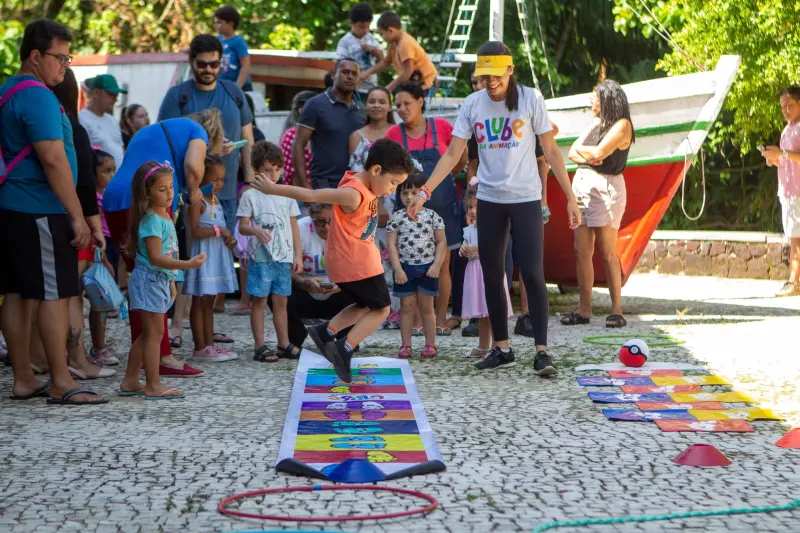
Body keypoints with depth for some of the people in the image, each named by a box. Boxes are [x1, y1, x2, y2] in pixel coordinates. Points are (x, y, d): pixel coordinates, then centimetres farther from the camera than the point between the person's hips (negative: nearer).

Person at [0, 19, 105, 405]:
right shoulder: (37, 96, -14)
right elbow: (53, 160, -20)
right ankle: (61, 384, -4)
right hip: (40, 212, -10)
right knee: (53, 294, -6)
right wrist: (77, 216, -16)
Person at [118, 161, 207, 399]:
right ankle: (153, 386, -4)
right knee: (155, 332, -7)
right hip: (149, 279, -10)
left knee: (148, 334, 14)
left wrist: (171, 281, 24)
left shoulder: (164, 216, 12)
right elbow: (155, 257, -26)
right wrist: (187, 264, -32)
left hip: (160, 279, 10)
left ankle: (130, 382, 20)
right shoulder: (152, 220, -19)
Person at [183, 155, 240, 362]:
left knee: (209, 302, 13)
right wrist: (218, 230, -22)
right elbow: (195, 231, -22)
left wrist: (229, 239, 3)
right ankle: (200, 348, 1)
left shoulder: (215, 200, 14)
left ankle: (210, 345, 18)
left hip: (217, 255, 9)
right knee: (199, 302, -2)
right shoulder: (197, 201, -13)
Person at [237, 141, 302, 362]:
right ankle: (260, 347, 5)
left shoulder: (286, 195, 9)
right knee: (259, 301, 2)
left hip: (284, 258, 4)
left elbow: (294, 226, 12)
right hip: (260, 258, -4)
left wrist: (298, 255, 8)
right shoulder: (251, 195, -2)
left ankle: (284, 344, 18)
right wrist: (256, 231, -27)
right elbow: (242, 226, -5)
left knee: (280, 302, 11)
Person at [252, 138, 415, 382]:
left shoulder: (366, 185, 3)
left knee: (365, 306, 23)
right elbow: (311, 195, -24)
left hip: (361, 259, 10)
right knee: (381, 309, 0)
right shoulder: (353, 194, -25)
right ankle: (344, 350, -7)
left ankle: (325, 333, 16)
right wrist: (272, 189, -19)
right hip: (356, 264, -10)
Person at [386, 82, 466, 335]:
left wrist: (439, 177, 9)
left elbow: (461, 159, 10)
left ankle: (441, 320, 11)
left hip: (442, 204, 0)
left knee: (442, 264, 4)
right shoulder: (394, 134, 1)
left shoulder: (441, 127, -1)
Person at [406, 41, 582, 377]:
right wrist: (425, 191, -8)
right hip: (489, 200, 4)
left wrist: (570, 198, -5)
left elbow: (551, 151, -2)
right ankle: (502, 349, 19)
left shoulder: (530, 99, -6)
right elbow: (453, 153, 2)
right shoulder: (472, 104, 1)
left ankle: (541, 351, -6)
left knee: (532, 273, -9)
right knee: (492, 276, 8)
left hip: (526, 198, -3)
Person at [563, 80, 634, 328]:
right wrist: (584, 156, -9)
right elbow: (573, 152, 13)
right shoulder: (595, 124, 20)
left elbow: (600, 152, -15)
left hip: (605, 188, -7)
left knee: (607, 252, -8)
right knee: (581, 251, 2)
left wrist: (582, 149, 4)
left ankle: (617, 310, -5)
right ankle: (584, 309, 4)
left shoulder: (622, 125, -4)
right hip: (582, 184, 8)